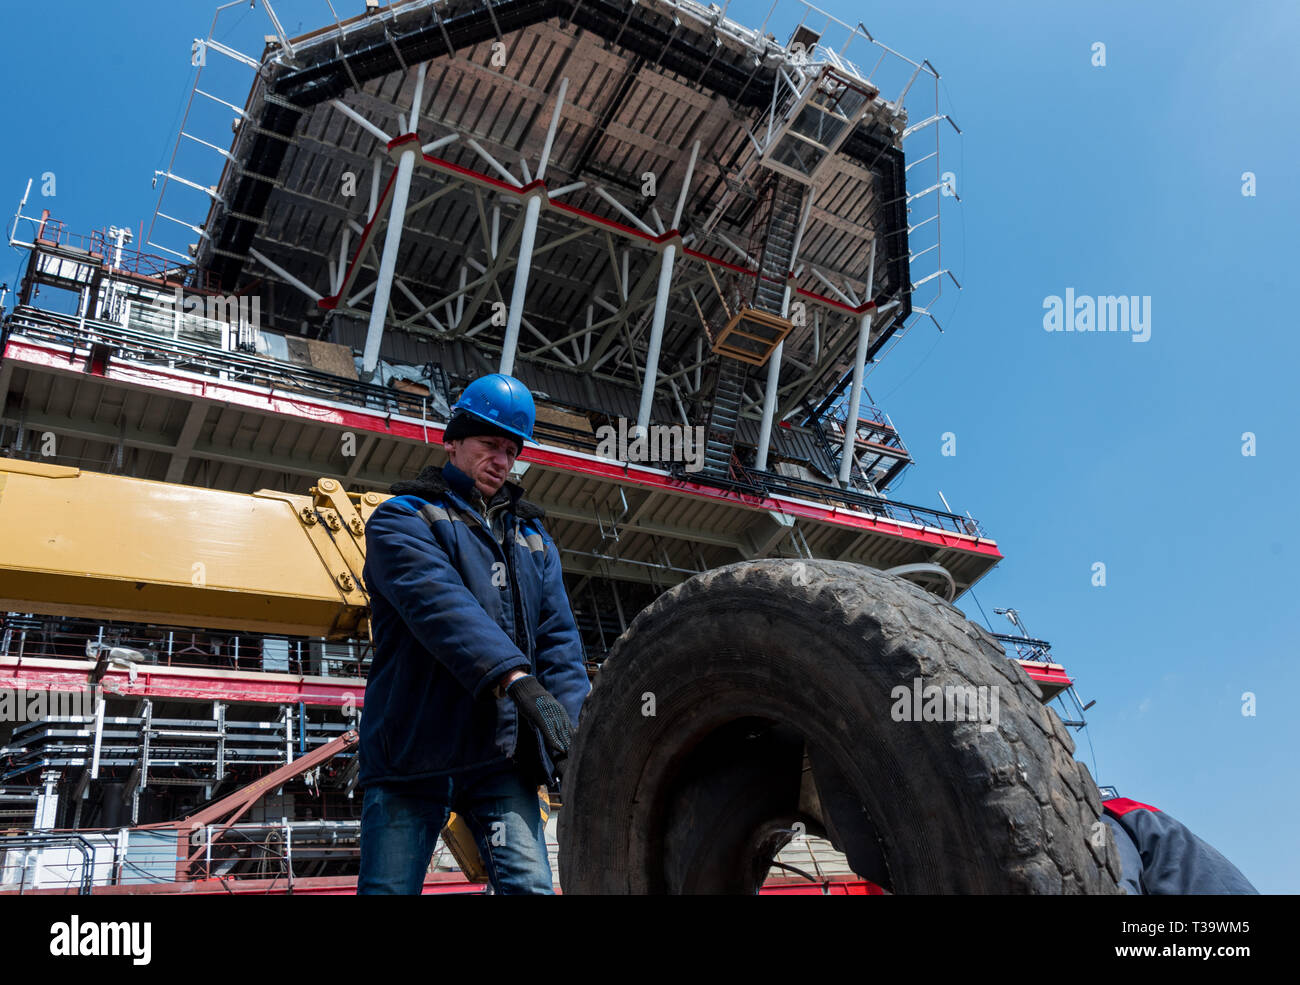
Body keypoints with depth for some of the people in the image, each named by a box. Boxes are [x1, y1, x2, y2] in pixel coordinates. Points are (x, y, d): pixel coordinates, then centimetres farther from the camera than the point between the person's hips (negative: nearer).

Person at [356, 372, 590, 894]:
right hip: (414, 749, -3)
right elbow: (438, 602, -16)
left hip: (502, 756, 3)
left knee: (530, 884, -9)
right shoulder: (402, 518, 4)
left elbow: (559, 638, 8)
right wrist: (516, 678, -31)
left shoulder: (533, 540, 20)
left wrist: (573, 732, -9)